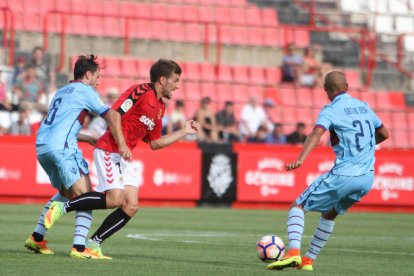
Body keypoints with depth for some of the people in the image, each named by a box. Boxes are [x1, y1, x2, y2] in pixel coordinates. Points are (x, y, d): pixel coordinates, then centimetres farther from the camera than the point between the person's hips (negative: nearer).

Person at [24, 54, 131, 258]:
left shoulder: (62, 92, 28)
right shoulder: (85, 91, 3)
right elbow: (112, 116, -9)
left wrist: (88, 139, 31)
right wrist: (122, 145, -13)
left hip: (42, 147, 9)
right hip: (62, 147, -9)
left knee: (66, 192, 26)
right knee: (85, 195, -8)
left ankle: (36, 237, 22)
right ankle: (79, 247, -20)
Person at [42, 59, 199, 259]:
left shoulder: (159, 108, 16)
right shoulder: (141, 92, -10)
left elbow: (155, 143, 23)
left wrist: (184, 132, 23)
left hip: (124, 159, 9)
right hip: (109, 150, -9)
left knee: (131, 206, -4)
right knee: (115, 199, -22)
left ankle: (94, 243, 2)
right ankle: (63, 207, -9)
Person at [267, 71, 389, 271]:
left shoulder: (331, 110, -5)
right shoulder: (364, 107, 14)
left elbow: (317, 133, -25)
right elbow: (384, 134, 27)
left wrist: (300, 159, -38)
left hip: (343, 175, -7)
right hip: (367, 178, 7)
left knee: (297, 206, 3)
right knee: (329, 214, 26)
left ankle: (294, 252, -19)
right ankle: (308, 260, 23)